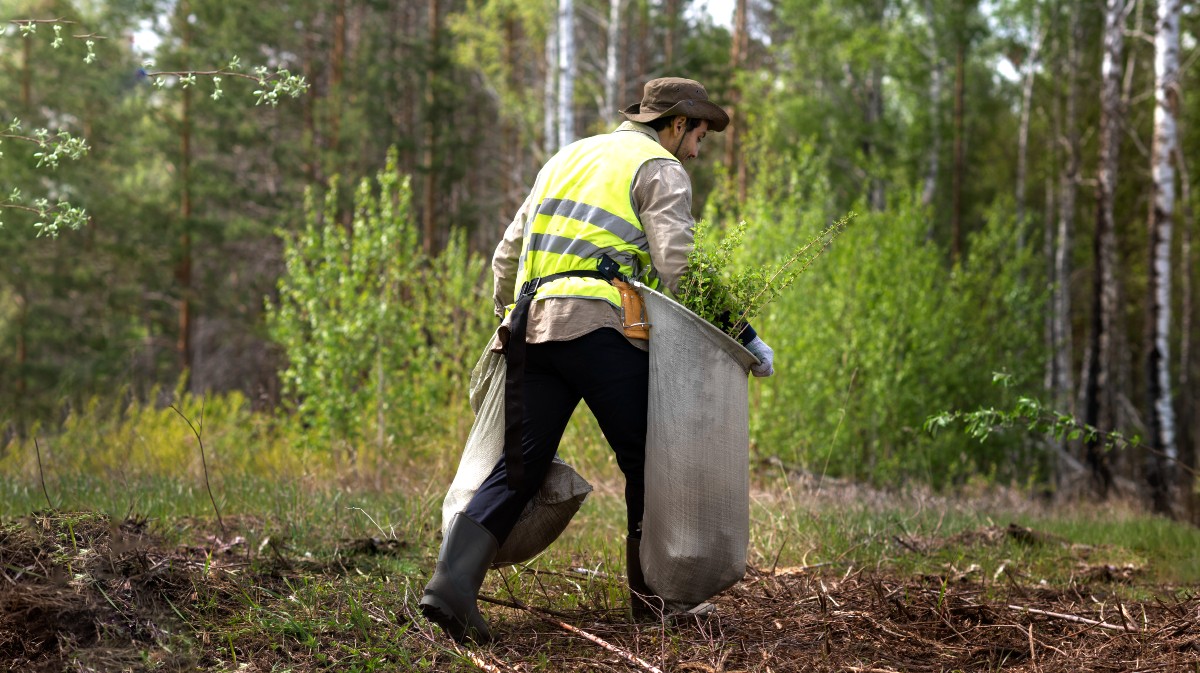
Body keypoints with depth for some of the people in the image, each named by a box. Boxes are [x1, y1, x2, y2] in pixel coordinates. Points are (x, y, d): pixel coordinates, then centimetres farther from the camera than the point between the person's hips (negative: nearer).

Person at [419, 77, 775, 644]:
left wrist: (509, 321, 39)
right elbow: (673, 270, -5)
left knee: (519, 468, 3)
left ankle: (453, 579, -15)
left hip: (530, 326, 6)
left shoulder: (568, 157, 29)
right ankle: (654, 594, 16)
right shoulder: (661, 168, 7)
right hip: (598, 326, -6)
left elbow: (506, 255, 27)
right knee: (645, 462, 8)